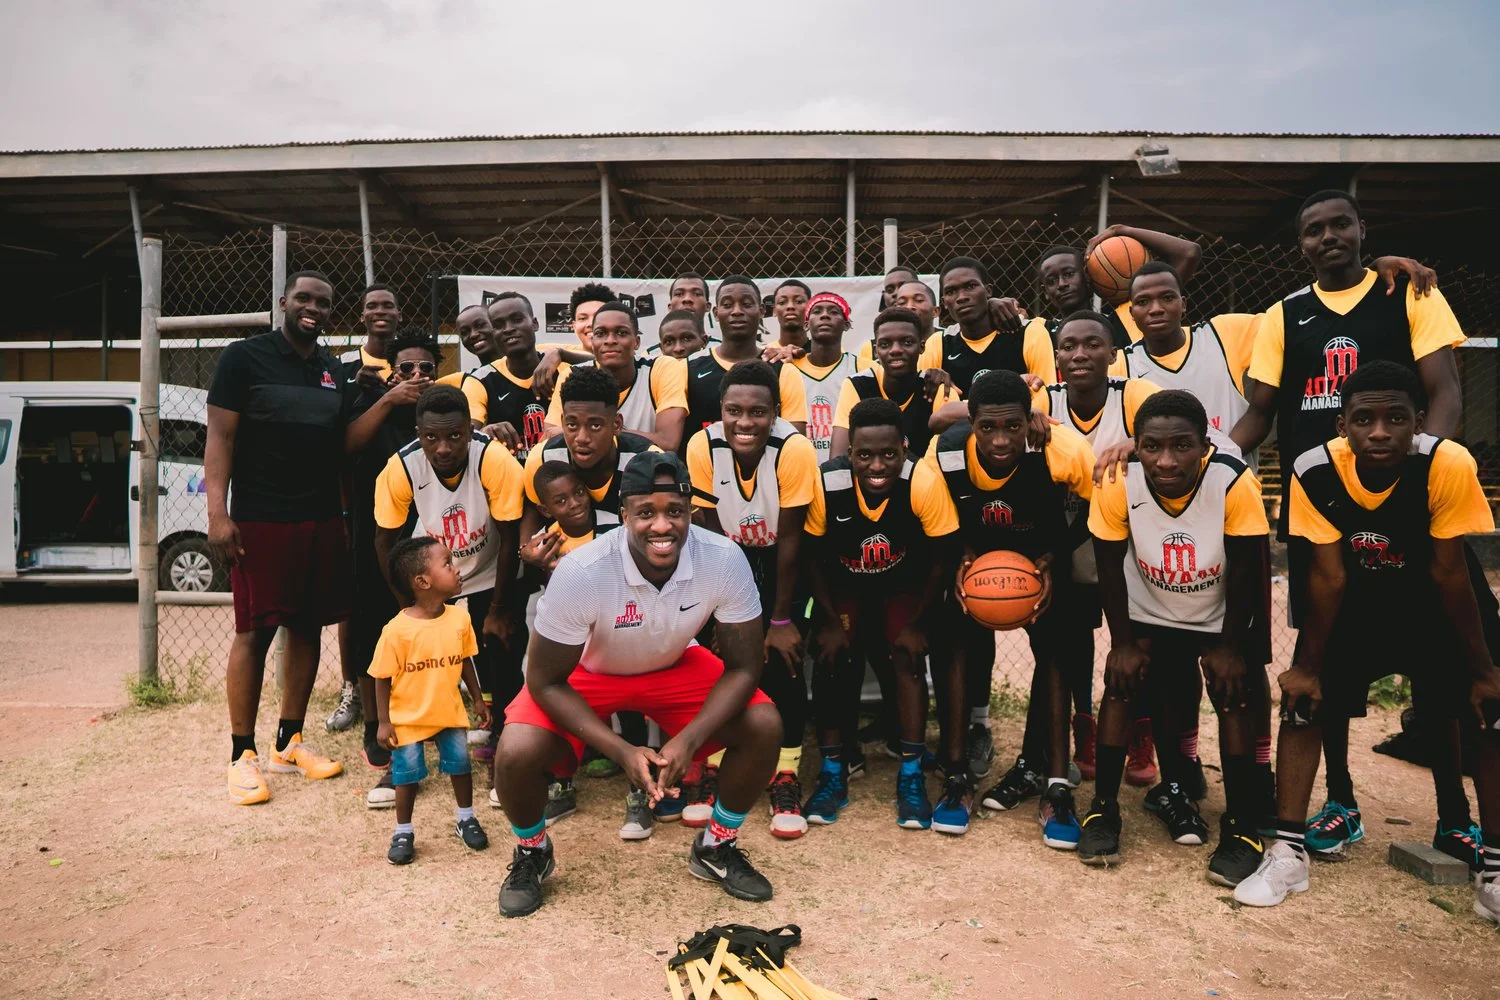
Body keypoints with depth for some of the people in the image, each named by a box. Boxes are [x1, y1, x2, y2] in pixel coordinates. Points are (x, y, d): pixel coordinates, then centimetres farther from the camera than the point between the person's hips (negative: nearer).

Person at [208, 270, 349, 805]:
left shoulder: (333, 369, 14)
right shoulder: (245, 357, -2)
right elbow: (220, 436, -7)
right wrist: (218, 513, -16)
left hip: (322, 520, 5)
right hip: (261, 520, -5)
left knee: (307, 628, 9)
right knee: (255, 632, -1)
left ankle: (289, 743, 21)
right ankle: (243, 755, 9)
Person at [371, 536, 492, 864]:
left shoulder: (459, 619, -10)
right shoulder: (397, 630, -23)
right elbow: (383, 679, -14)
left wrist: (478, 700, 8)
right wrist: (384, 722, -11)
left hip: (450, 712, 4)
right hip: (408, 718, -4)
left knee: (460, 765, 12)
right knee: (407, 775, 7)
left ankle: (466, 819, 34)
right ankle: (403, 832, 28)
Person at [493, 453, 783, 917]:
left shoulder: (725, 560, -29)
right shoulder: (580, 573, -35)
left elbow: (743, 667, -18)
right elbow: (545, 682, -23)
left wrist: (688, 740, -31)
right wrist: (621, 751, -30)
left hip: (675, 665, 2)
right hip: (587, 672, -2)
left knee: (763, 726, -18)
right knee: (517, 752, -26)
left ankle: (717, 847, 10)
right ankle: (531, 852, 10)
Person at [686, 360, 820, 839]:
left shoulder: (794, 449, -29)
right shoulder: (702, 446, -23)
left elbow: (789, 539, -21)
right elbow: (707, 533, -14)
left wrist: (780, 620, -15)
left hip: (780, 561, -2)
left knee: (783, 659, -13)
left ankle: (786, 778, 4)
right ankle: (715, 769, 11)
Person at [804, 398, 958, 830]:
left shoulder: (925, 482, -32)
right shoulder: (826, 483, -31)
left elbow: (940, 561, -17)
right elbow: (813, 558, -13)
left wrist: (916, 623, -13)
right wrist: (830, 622, -13)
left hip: (904, 586, 0)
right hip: (843, 587, 1)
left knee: (908, 657, -16)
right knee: (833, 660, -13)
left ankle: (912, 777, -2)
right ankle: (832, 774, 2)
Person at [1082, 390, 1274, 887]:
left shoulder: (1235, 483, -33)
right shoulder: (1117, 484, -29)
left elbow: (1246, 573, -18)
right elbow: (1111, 569, -13)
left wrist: (1229, 646, -10)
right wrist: (1123, 643, -9)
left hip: (1223, 617, -1)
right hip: (1150, 614, 1)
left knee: (1237, 697, -12)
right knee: (1122, 684, -10)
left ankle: (1242, 827, 3)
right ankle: (1103, 808, 4)